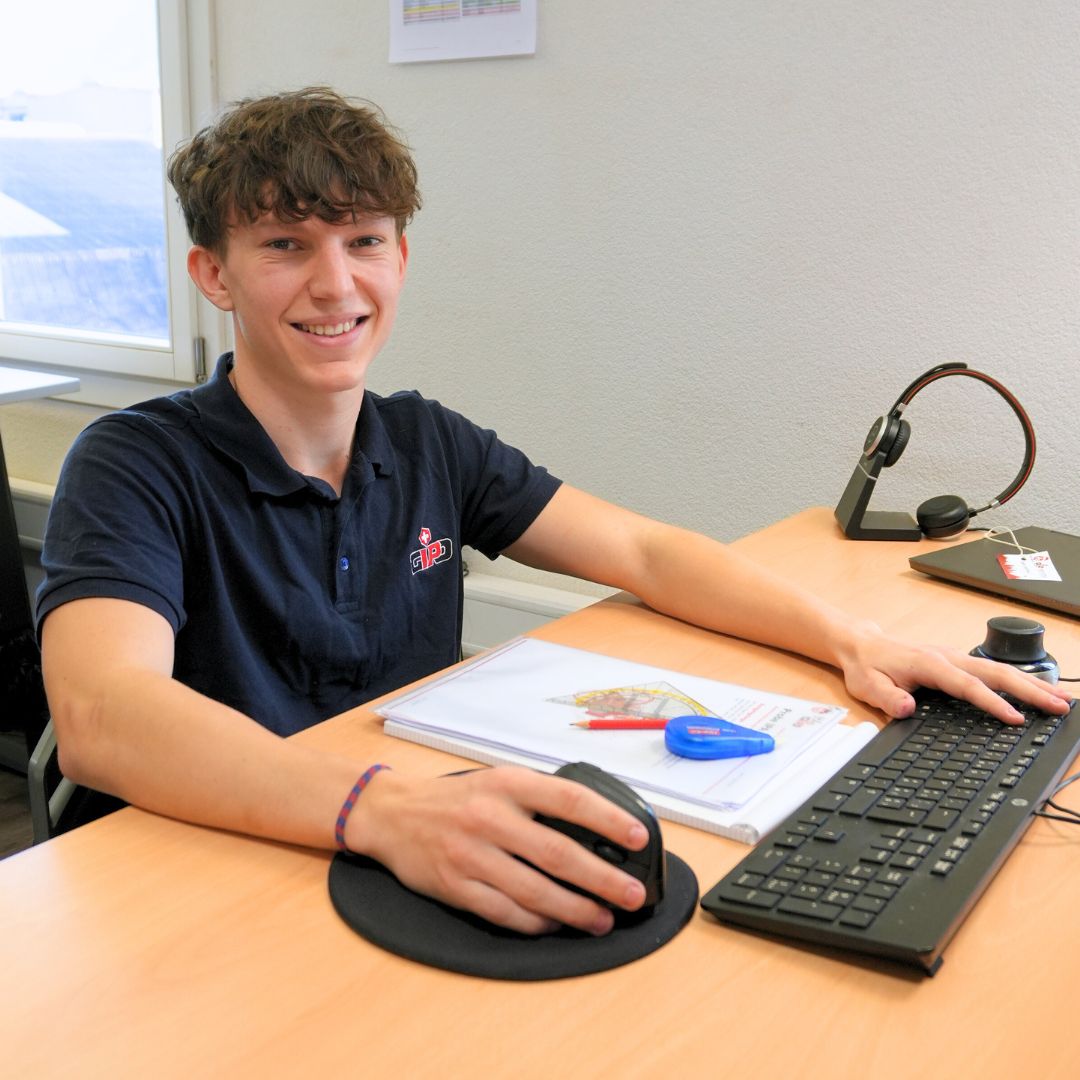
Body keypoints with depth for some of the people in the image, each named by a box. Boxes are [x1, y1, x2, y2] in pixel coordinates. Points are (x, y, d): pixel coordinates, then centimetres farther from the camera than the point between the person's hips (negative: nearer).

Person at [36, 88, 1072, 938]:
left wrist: (854, 641, -6)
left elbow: (643, 554, 7)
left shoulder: (427, 444, 6)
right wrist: (384, 809, -45)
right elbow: (101, 716, -29)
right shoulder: (138, 466, -11)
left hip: (432, 869, 5)